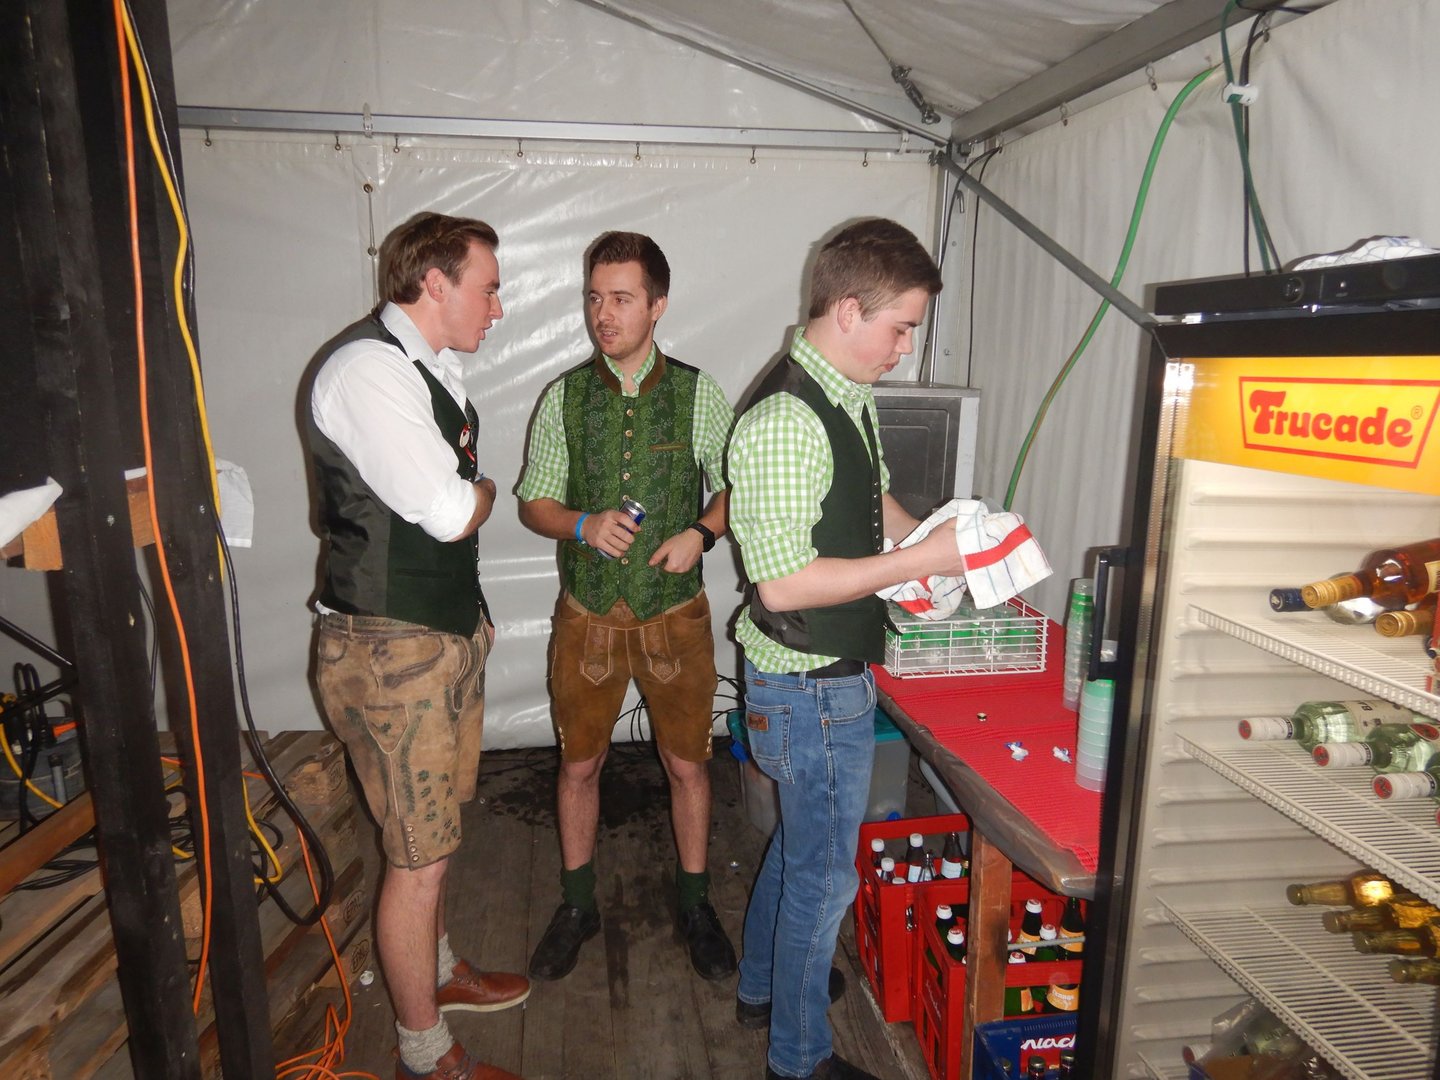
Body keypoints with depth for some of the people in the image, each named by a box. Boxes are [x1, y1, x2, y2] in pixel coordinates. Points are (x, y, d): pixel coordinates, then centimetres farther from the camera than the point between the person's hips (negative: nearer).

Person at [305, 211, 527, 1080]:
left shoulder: (433, 368, 11)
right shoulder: (366, 369, -20)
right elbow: (451, 511, -24)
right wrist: (483, 491, -4)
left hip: (448, 632, 9)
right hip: (391, 648, -9)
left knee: (436, 830, 24)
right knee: (420, 854, 4)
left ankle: (437, 969, 46)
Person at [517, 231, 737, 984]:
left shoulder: (698, 394, -5)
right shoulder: (565, 397, -3)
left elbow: (735, 487, 4)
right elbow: (534, 502, 3)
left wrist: (701, 534, -15)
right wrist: (584, 525, -18)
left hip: (675, 614, -1)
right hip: (588, 616, 1)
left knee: (688, 763, 12)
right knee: (579, 763, 14)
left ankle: (694, 904, 34)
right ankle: (577, 905, 36)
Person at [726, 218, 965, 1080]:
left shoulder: (851, 399, 5)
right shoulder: (785, 421, -26)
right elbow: (784, 583, -28)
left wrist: (935, 540, 5)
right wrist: (922, 562, -23)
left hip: (836, 676, 10)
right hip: (812, 691, -10)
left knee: (800, 841, 26)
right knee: (826, 873, 10)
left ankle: (763, 986, 50)